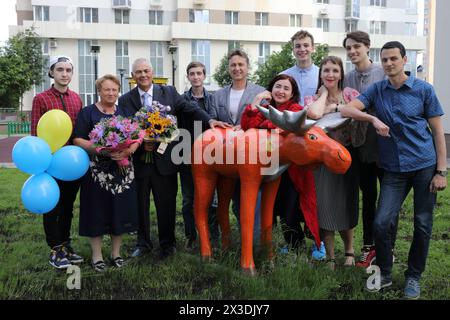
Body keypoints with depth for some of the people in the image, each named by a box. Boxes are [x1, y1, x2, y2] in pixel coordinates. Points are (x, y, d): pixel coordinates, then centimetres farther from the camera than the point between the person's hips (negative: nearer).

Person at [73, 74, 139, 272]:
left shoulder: (124, 113, 12)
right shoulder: (87, 113, 1)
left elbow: (137, 138, 6)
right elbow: (78, 140, -7)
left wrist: (128, 151, -15)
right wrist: (101, 150, -21)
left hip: (122, 171, 3)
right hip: (97, 172, -3)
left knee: (120, 211, 7)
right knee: (98, 212, 2)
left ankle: (116, 253, 22)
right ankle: (97, 255, 16)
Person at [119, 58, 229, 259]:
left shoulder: (169, 92, 5)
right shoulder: (125, 100, 5)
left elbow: (190, 109, -2)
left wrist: (210, 120, -18)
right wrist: (141, 144, -15)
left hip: (164, 159, -1)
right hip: (139, 161, 1)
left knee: (166, 204, 7)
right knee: (140, 204, 12)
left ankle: (167, 244, 25)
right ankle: (143, 243, 30)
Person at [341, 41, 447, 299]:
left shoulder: (424, 89, 0)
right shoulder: (377, 90, 6)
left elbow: (437, 130, 1)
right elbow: (346, 110, -4)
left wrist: (441, 171, -5)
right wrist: (374, 119, -20)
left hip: (425, 165, -1)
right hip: (394, 168, 1)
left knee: (423, 224, 6)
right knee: (382, 222, -7)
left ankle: (414, 276, 26)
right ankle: (385, 274, 16)